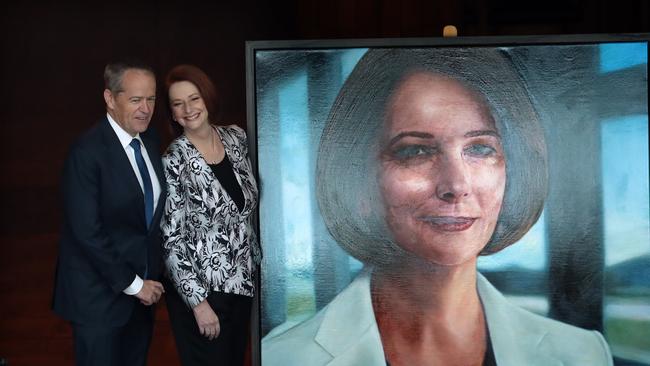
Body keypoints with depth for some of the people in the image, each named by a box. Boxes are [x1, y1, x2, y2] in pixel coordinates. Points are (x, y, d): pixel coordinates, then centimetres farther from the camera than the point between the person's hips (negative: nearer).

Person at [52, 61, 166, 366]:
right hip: (100, 294, -6)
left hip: (142, 288, 7)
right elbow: (87, 232, -21)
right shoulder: (87, 152, -19)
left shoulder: (150, 141, 3)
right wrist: (132, 284, -15)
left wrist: (149, 279, 5)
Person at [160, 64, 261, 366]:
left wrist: (255, 260, 12)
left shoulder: (236, 138, -1)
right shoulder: (174, 162, -17)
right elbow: (171, 240, -16)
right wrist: (199, 302, -18)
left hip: (243, 279, 5)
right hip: (200, 286, -5)